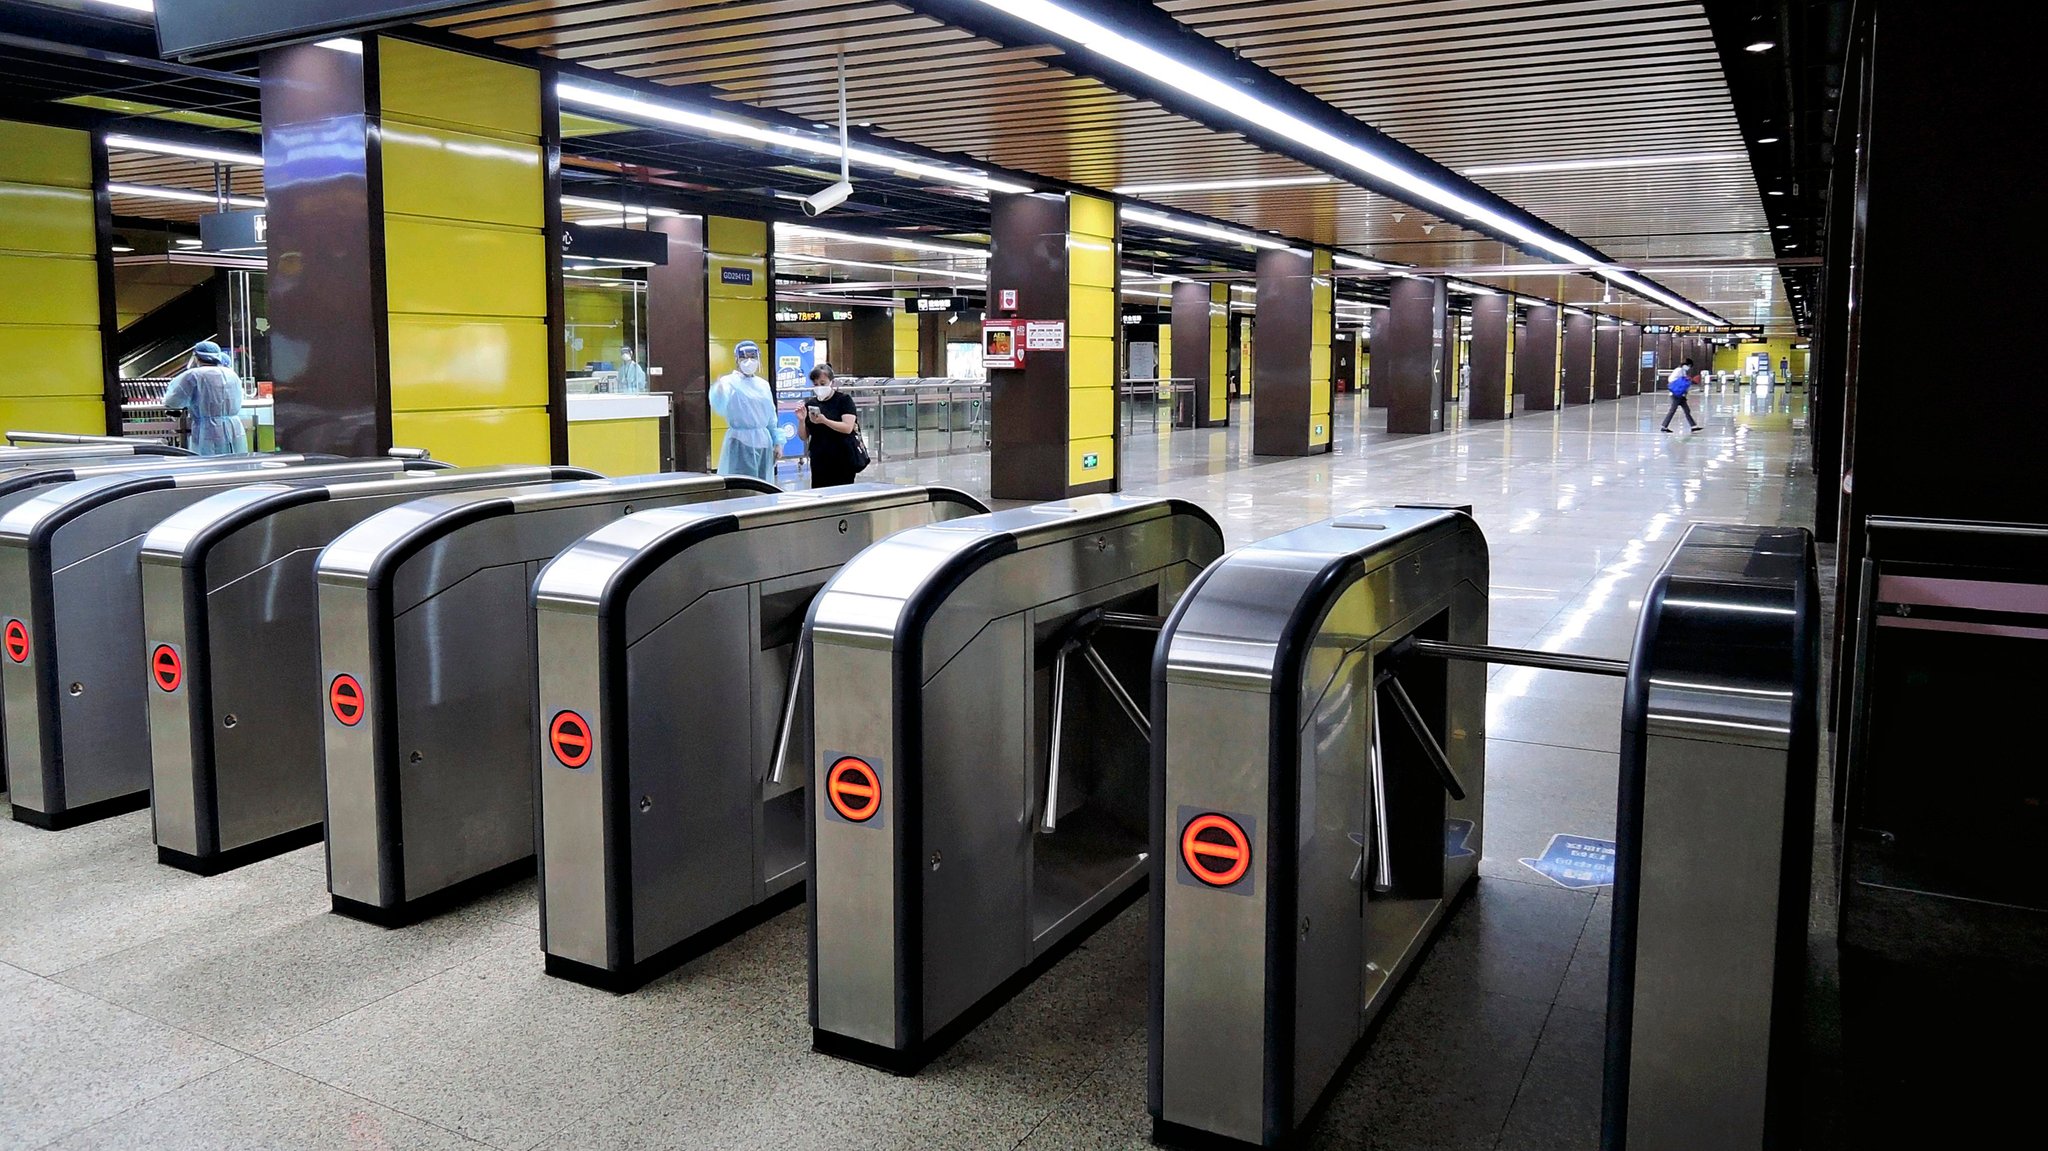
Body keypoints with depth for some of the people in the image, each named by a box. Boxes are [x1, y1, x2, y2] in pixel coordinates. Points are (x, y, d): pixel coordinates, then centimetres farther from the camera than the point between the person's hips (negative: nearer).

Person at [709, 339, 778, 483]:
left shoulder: (763, 385, 11)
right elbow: (720, 408, -27)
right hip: (740, 442, -6)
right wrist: (718, 391, -47)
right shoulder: (729, 382, -7)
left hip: (763, 442, 6)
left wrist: (776, 442, 17)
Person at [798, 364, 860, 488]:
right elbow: (804, 436, 11)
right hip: (819, 462, 4)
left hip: (842, 462, -4)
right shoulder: (810, 404, 11)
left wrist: (824, 421, -23)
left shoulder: (844, 400, -1)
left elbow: (848, 428, -13)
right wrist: (801, 420, -8)